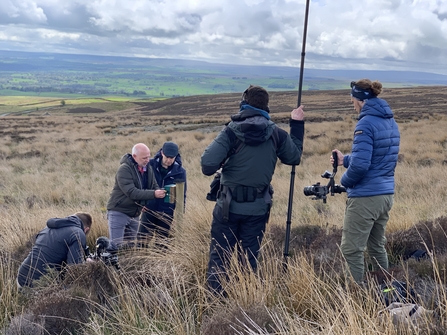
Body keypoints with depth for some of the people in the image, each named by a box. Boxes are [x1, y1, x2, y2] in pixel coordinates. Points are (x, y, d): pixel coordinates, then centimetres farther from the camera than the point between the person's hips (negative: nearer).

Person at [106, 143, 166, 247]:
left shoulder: (148, 168, 3)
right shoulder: (124, 169, -20)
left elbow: (155, 186, 7)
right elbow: (132, 192, -29)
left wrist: (160, 192, -17)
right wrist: (153, 194, -35)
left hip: (135, 214, 7)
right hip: (119, 213, -7)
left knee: (131, 245, 14)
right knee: (116, 246, -5)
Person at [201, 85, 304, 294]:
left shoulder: (232, 131, -11)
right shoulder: (276, 134, -2)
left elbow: (207, 166, -18)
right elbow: (295, 157, 16)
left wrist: (212, 148, 4)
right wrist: (297, 125, 24)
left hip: (229, 205, -2)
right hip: (258, 208, 3)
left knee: (219, 257, 8)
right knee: (249, 258, 14)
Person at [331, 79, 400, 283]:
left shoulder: (366, 123, -17)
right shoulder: (391, 122, 11)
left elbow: (361, 165, -24)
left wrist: (345, 181, -5)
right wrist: (345, 160, 15)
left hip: (365, 197, -9)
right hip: (386, 194, 9)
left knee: (351, 250, -1)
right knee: (377, 246, 21)